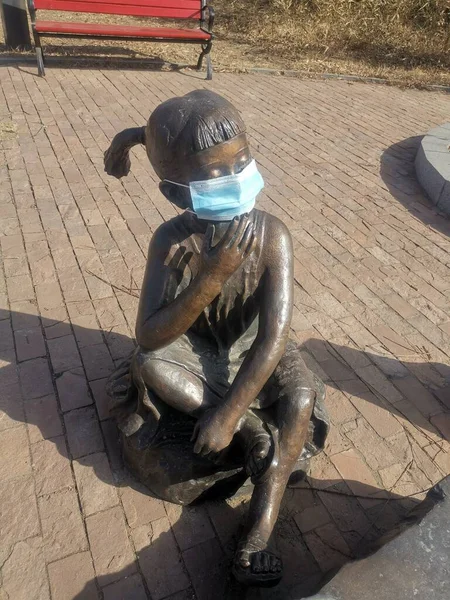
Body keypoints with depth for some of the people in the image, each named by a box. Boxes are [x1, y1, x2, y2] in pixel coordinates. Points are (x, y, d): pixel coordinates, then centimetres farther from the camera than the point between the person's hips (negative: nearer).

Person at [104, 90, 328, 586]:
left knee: (301, 398, -29)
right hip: (197, 352, 1)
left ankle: (257, 534, -20)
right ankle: (253, 432, -15)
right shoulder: (170, 240, -23)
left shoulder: (271, 235, -26)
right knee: (146, 364, -29)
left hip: (254, 350, -1)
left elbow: (275, 334, -29)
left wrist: (227, 413, -34)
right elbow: (148, 338, -30)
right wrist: (212, 277, -43)